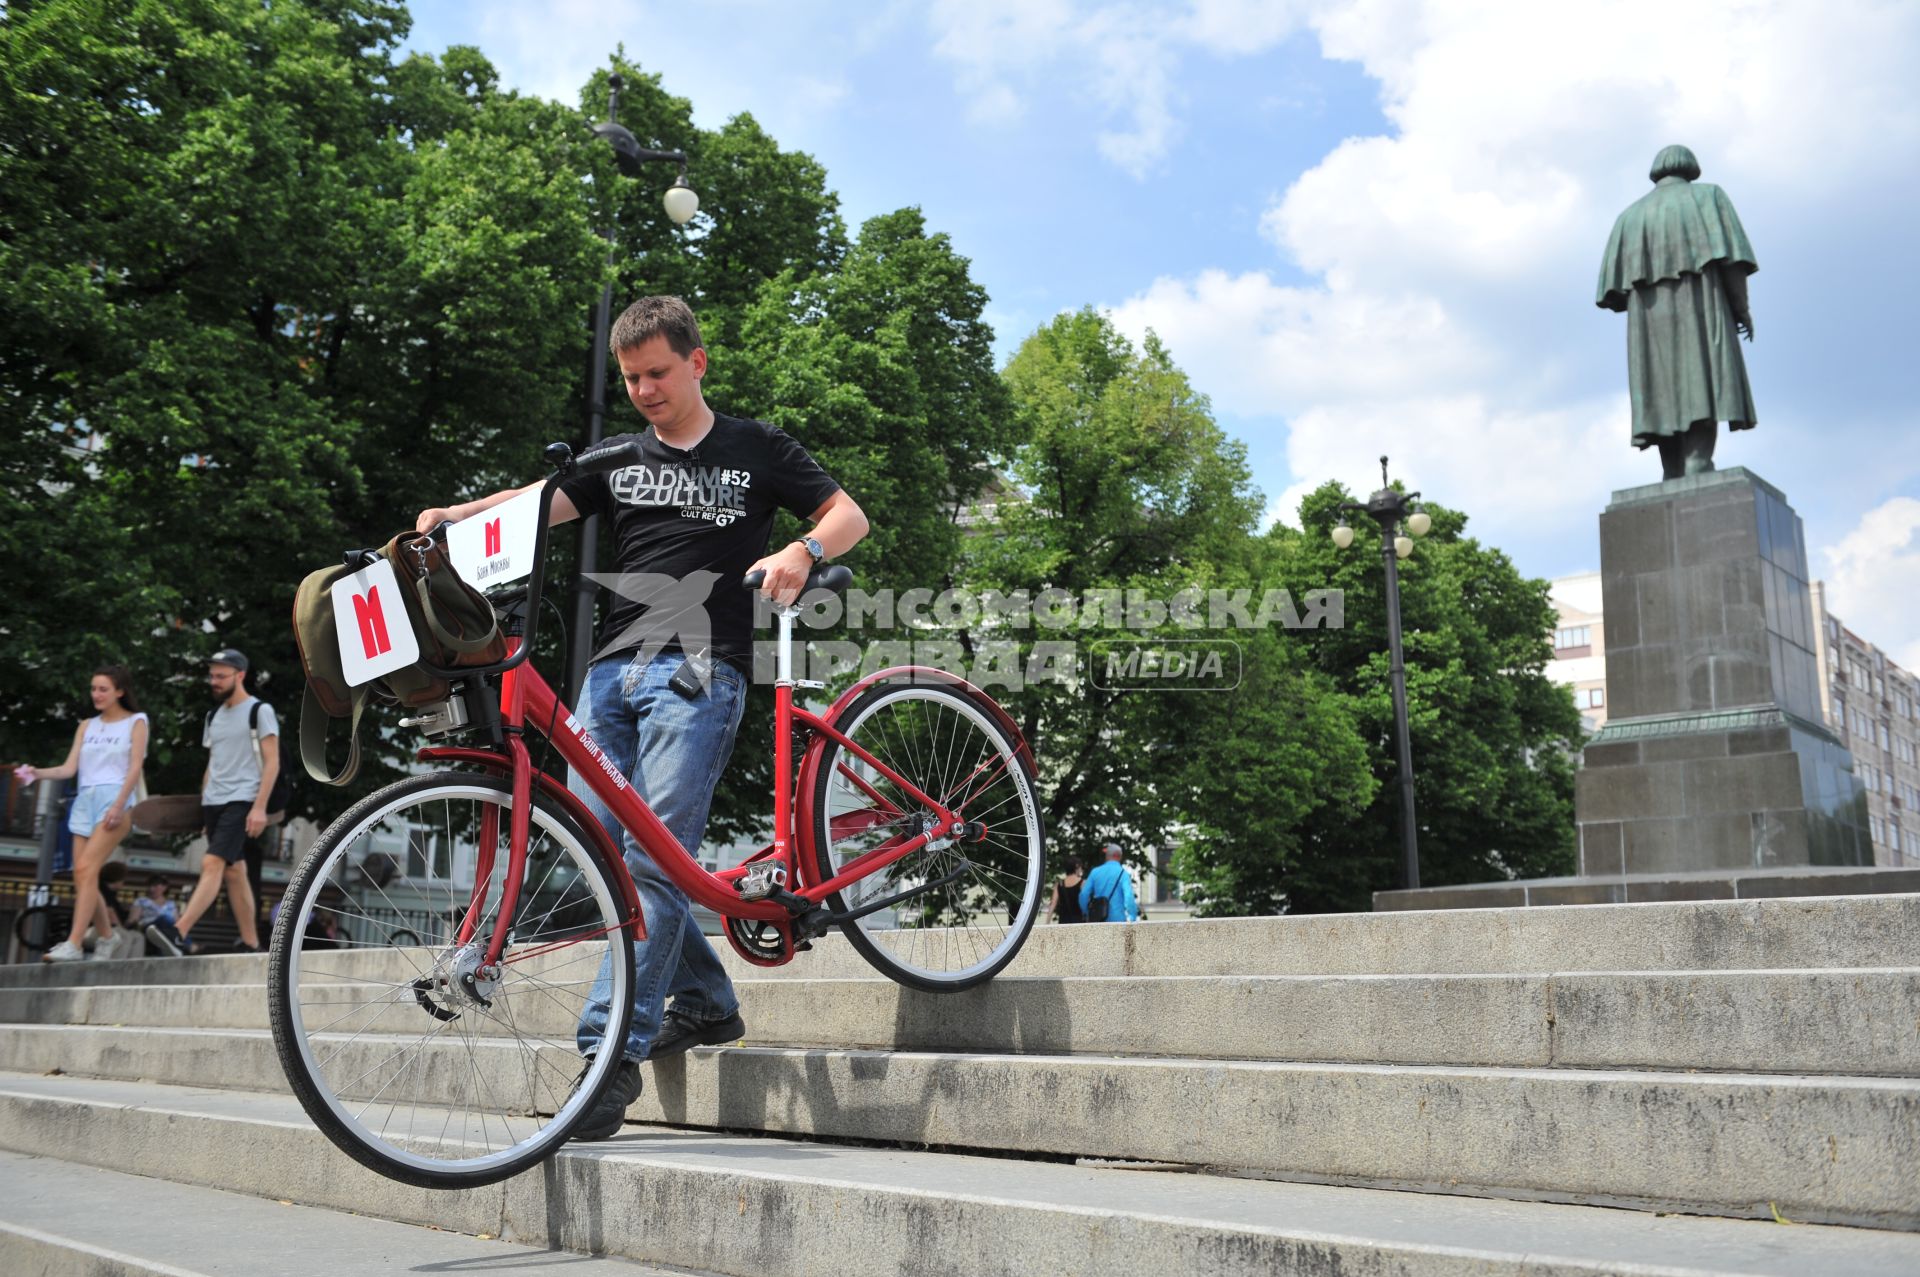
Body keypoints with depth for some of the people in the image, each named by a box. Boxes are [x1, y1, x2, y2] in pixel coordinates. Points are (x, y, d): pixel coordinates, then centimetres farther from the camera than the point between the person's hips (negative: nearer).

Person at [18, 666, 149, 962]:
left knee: (86, 868, -19)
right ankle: (107, 937, 18)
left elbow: (135, 768, -5)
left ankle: (73, 944, -23)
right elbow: (69, 768, 10)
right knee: (81, 876, 1)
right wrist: (38, 773, -10)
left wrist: (118, 805, -16)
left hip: (114, 799, -6)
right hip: (85, 801, 6)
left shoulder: (135, 722, 4)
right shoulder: (87, 726, 18)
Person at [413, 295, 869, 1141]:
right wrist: (453, 515, -9)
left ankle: (614, 1050, -8)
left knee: (655, 853, -13)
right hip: (613, 666, 6)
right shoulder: (621, 457, 20)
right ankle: (705, 1003, 18)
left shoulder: (754, 449, 9)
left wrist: (802, 551, -15)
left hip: (698, 669, -5)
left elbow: (850, 515, 6)